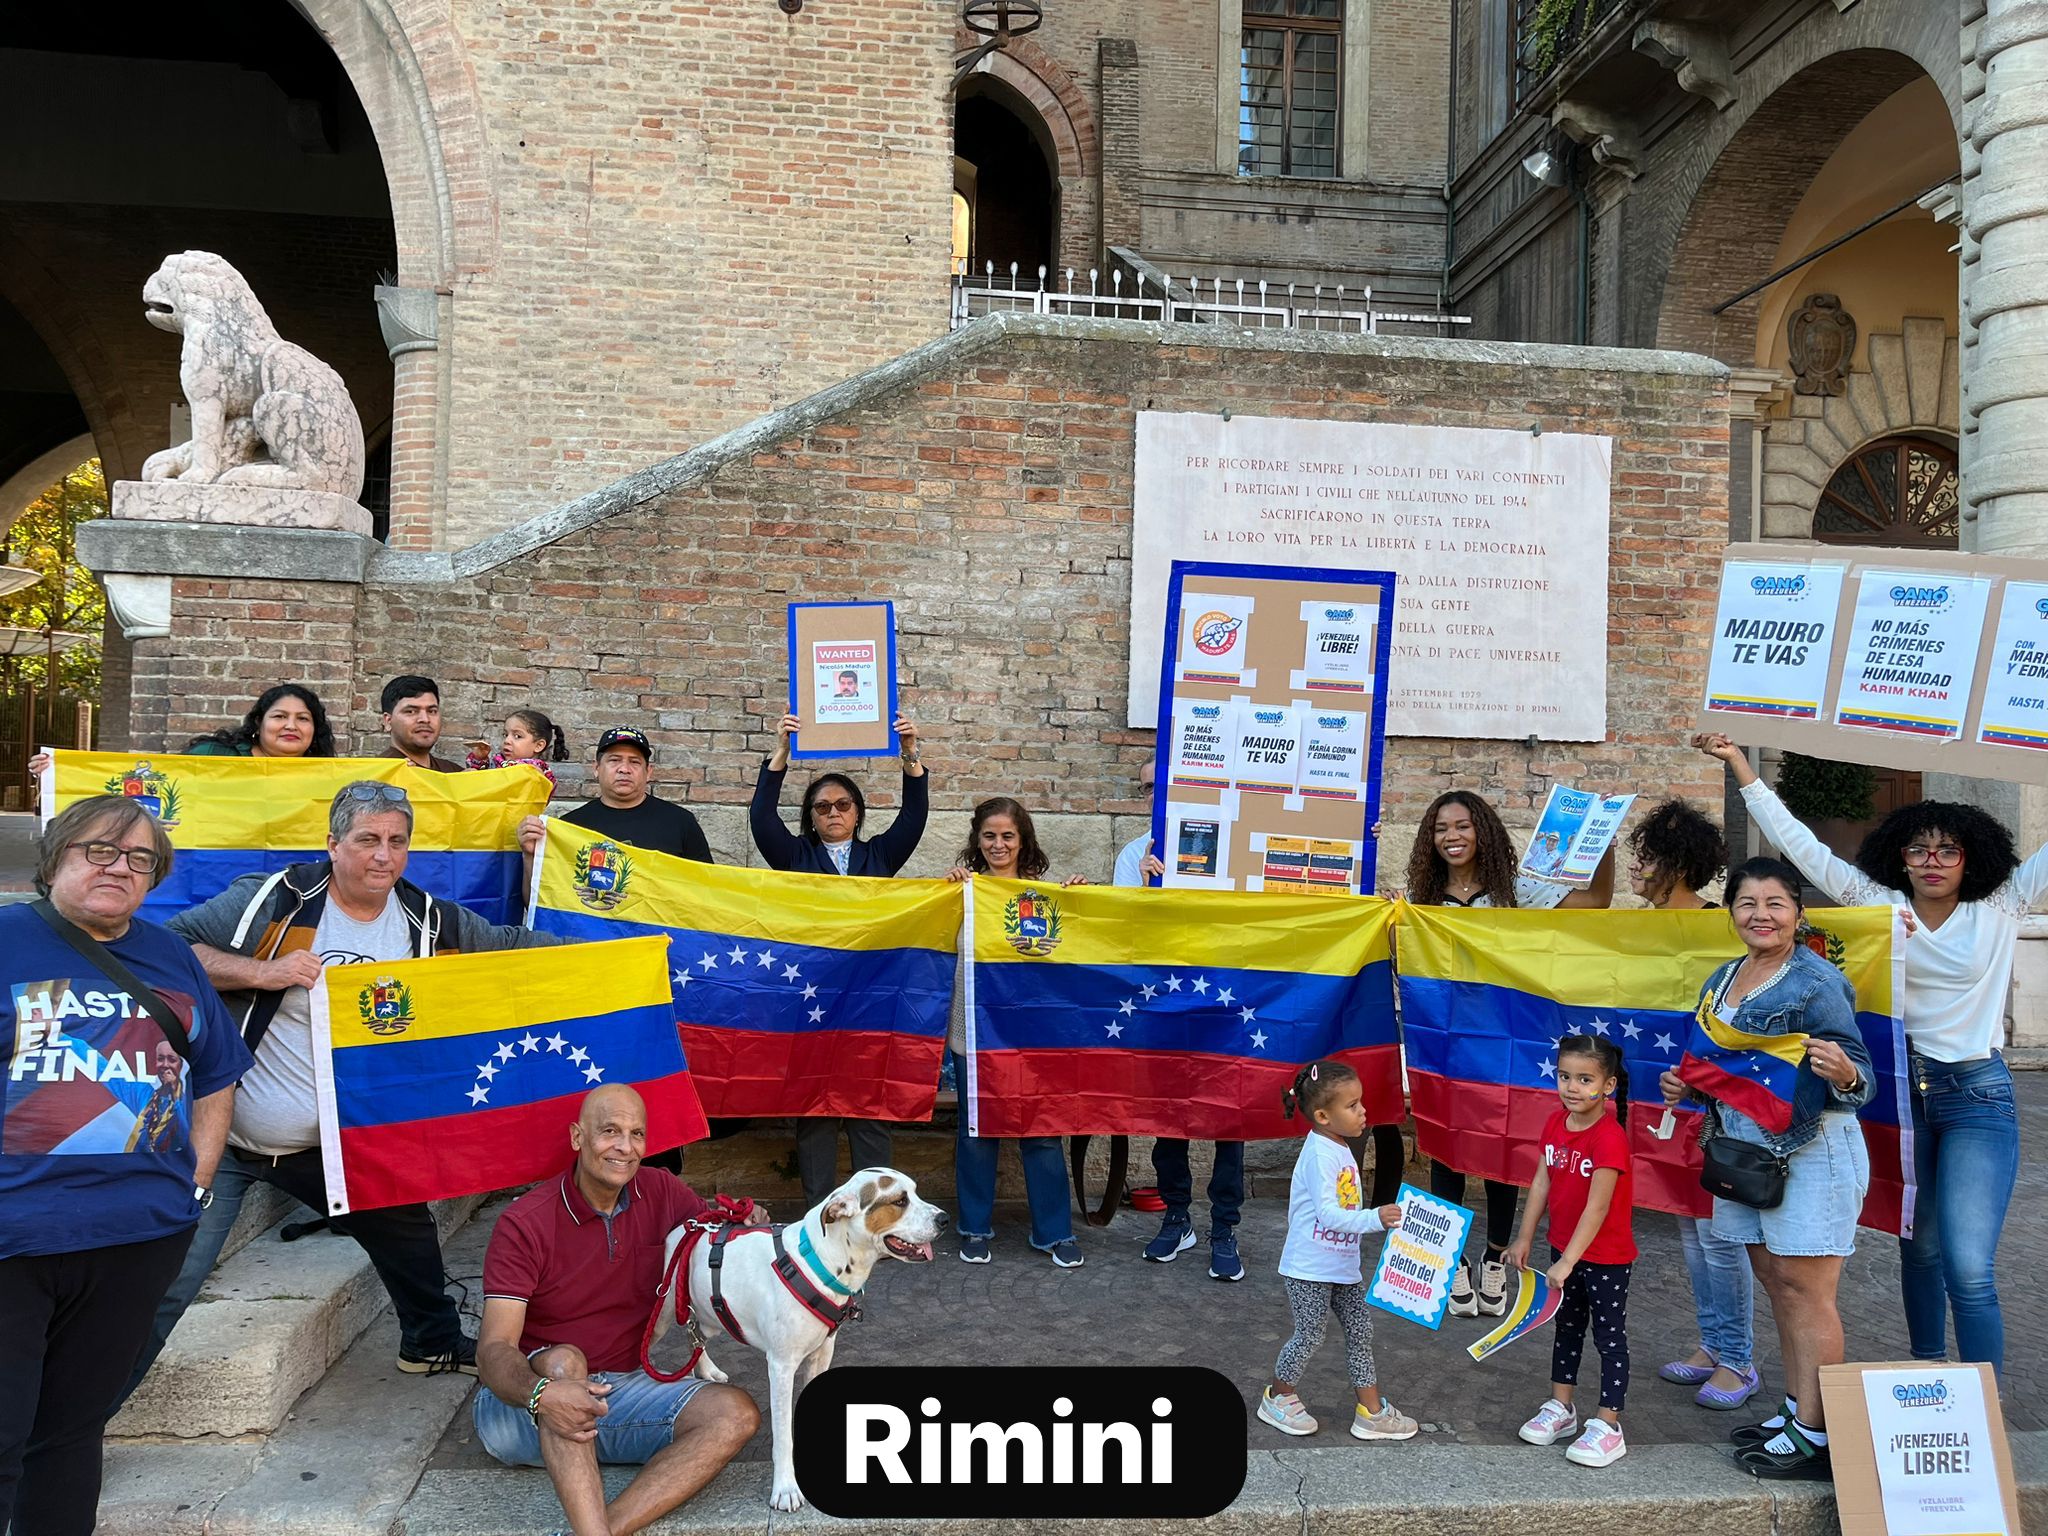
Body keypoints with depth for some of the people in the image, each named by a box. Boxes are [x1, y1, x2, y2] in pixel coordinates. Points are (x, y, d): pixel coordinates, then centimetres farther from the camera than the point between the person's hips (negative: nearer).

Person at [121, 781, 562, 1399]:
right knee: (165, 1284, -5)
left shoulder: (431, 923, -3)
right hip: (223, 1137, -5)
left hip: (333, 1141, 5)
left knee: (404, 1222, 18)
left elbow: (515, 946, 5)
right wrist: (262, 972, -28)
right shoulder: (273, 900, -16)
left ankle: (432, 1342, 43)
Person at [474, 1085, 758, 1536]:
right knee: (564, 1360, -36)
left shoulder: (662, 1193, -2)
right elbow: (494, 1350, -21)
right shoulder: (524, 1223, -14)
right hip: (526, 1402, -4)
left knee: (736, 1413, -20)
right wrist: (542, 1394, -43)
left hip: (621, 1389, 4)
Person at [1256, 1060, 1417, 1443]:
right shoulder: (1320, 1154, -24)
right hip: (1309, 1269, -9)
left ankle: (1371, 1411, 19)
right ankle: (1278, 1398, 24)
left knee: (1360, 1329, 10)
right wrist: (1375, 1218, -39)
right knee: (1310, 1335, 2)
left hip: (1342, 1266, 9)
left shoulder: (1339, 1148, 7)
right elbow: (1327, 1213, -32)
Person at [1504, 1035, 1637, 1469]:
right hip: (1564, 1249, 8)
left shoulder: (1609, 1137, -26)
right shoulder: (1555, 1123, -3)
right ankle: (1560, 1408, 35)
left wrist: (1568, 1261, -30)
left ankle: (1608, 1426, 15)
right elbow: (1542, 1182, 4)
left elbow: (1597, 1208, -29)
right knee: (1566, 1328, 20)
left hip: (1606, 1257, -8)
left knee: (1610, 1336, 5)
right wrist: (1524, 1238, 5)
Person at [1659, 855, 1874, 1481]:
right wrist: (1685, 1086, 3)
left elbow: (1858, 1082, -14)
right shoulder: (1722, 980, 11)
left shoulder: (1817, 983, -13)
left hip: (1812, 1152, -8)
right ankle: (1797, 1409, 27)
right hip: (1745, 1149, 8)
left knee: (1805, 1289, -3)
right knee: (1776, 1283, 15)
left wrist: (1843, 1073, -36)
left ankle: (1812, 1437, 5)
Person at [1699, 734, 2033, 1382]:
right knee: (1918, 1250, 16)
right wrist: (1741, 765, -2)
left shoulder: (2000, 910, -1)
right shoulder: (1880, 904, 1)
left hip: (1977, 1097, -2)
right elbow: (1801, 846, 0)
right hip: (1900, 1089, 2)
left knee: (1969, 1270, -9)